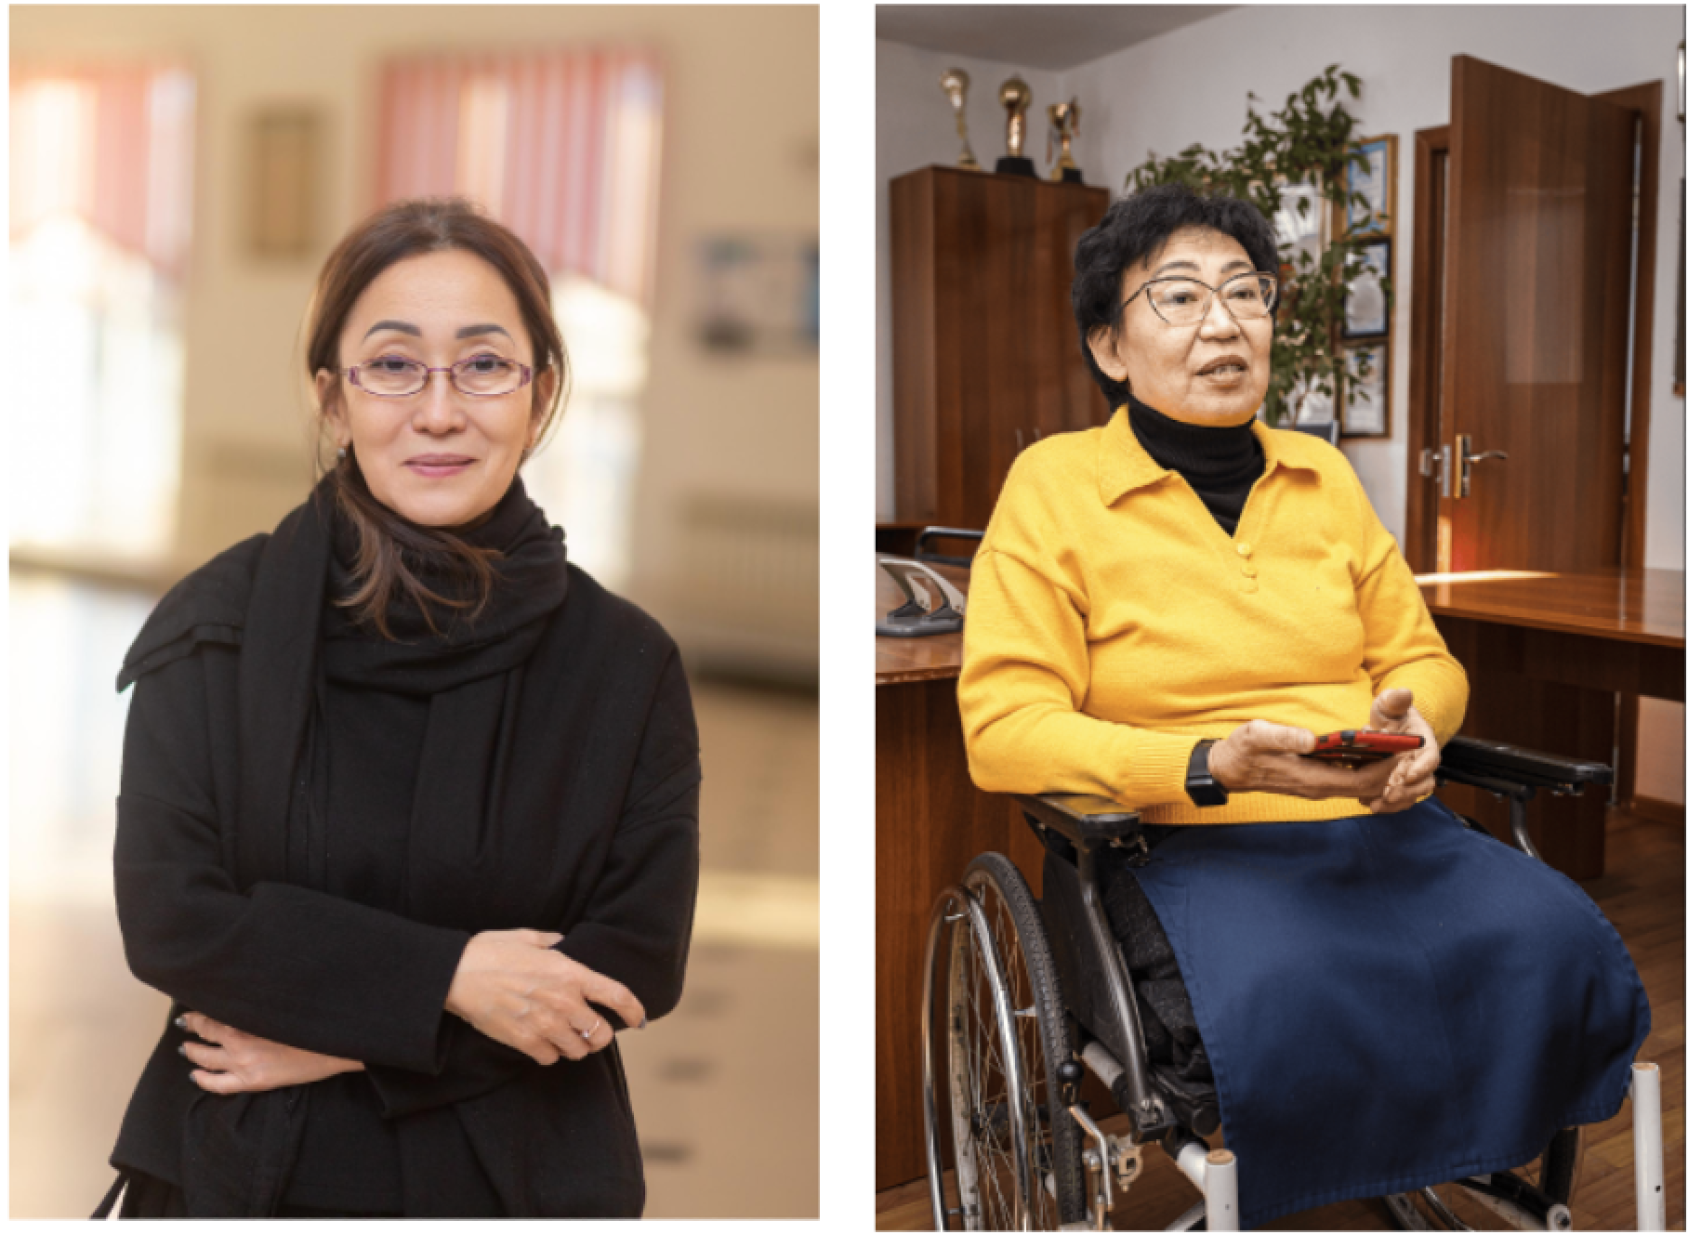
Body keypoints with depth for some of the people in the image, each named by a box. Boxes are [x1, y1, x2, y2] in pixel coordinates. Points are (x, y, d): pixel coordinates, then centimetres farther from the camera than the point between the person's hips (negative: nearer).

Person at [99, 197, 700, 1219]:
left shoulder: (626, 662, -11)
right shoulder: (218, 625, -10)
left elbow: (639, 961, -11)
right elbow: (166, 916, -12)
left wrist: (352, 1043, -16)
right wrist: (444, 978, -20)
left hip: (525, 1173, 0)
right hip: (246, 1170, 0)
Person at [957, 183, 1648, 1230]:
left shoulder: (1324, 475, 17)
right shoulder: (1055, 484, 0)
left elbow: (1424, 658, 21)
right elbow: (1005, 729, -8)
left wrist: (1411, 718, -4)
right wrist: (1214, 766, -20)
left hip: (1384, 826, 5)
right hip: (1194, 847, -5)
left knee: (1558, 945, -21)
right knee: (1284, 1002, -34)